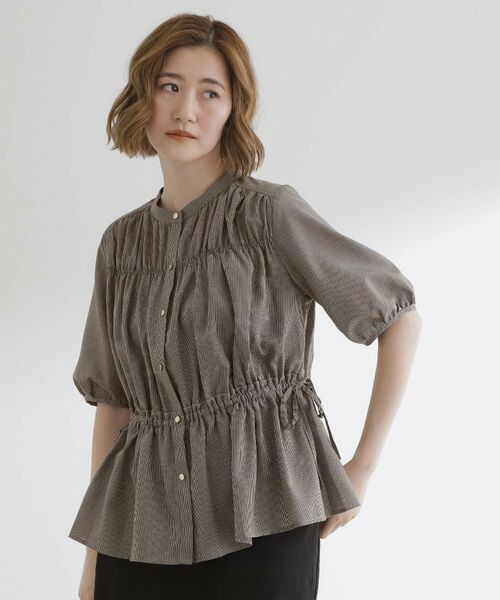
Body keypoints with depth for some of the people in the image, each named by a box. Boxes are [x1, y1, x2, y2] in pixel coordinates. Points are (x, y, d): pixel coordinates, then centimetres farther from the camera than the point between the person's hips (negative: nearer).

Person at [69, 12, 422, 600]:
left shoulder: (269, 211, -5)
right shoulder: (121, 243, 9)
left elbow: (401, 315, -2)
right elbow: (112, 399, 12)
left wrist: (363, 466, -3)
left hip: (260, 511, -4)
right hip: (144, 517, 4)